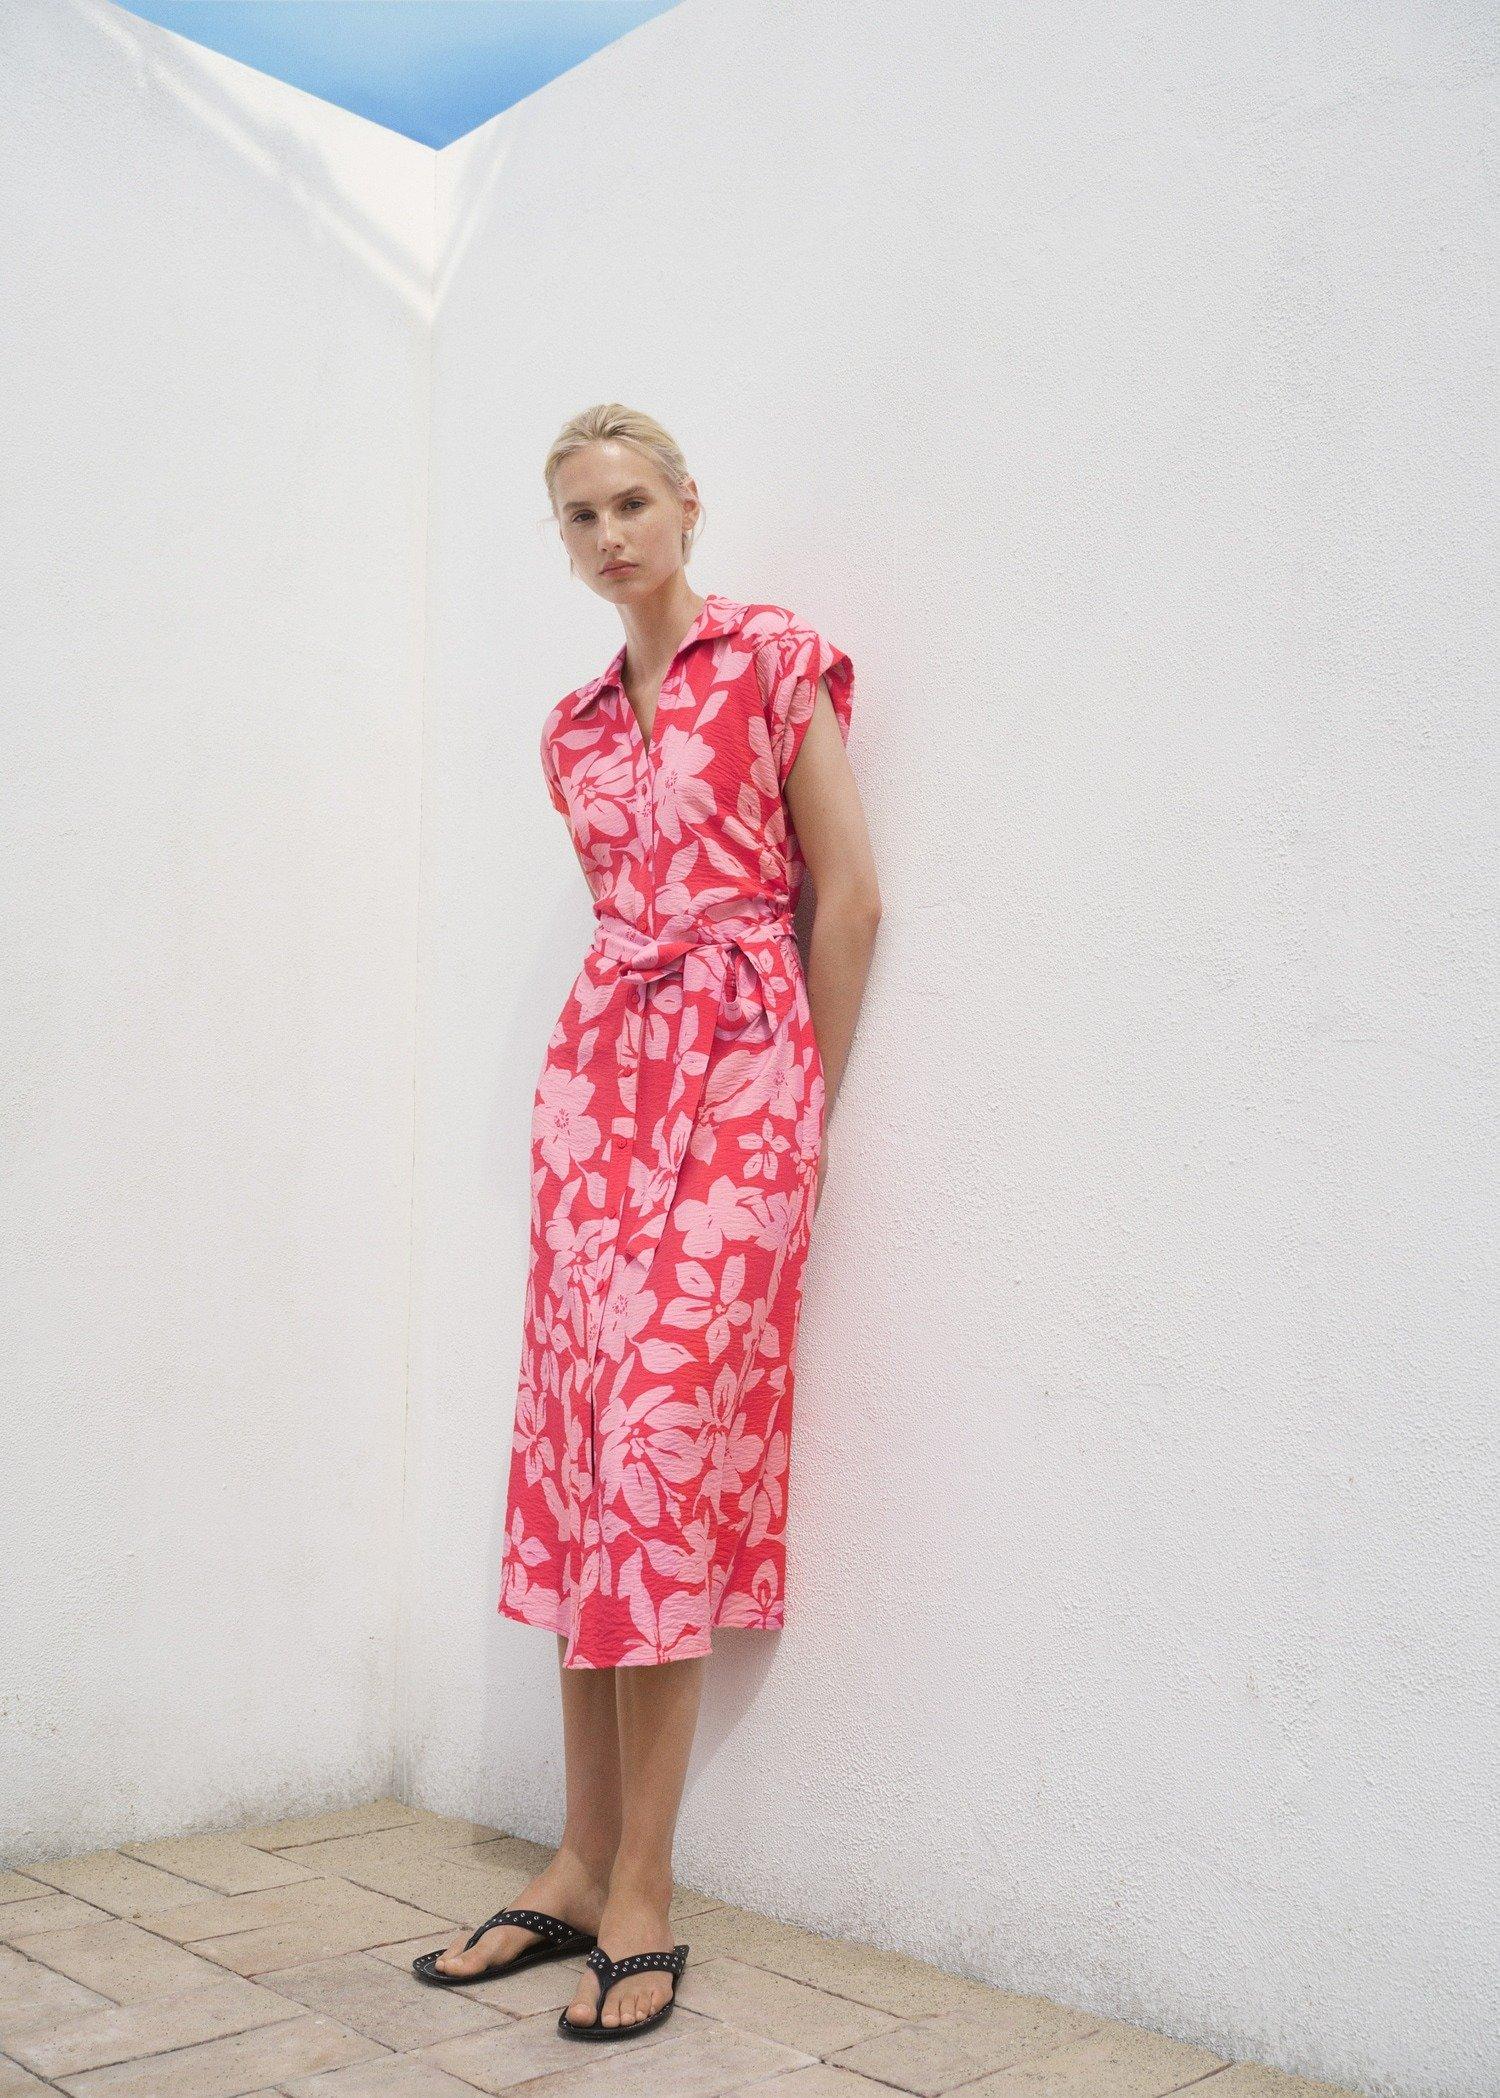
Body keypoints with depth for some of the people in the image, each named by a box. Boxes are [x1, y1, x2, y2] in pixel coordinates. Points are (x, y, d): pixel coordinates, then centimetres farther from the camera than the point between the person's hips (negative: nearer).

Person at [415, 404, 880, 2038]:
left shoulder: (776, 661, 2)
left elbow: (847, 897, -1)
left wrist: (798, 1106, 1)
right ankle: (584, 1863, 10)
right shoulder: (577, 727, 18)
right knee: (579, 1435, 0)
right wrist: (637, 1059, 13)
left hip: (741, 1064, -5)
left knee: (668, 1434, -11)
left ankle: (642, 1891, -1)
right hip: (601, 1069, 5)